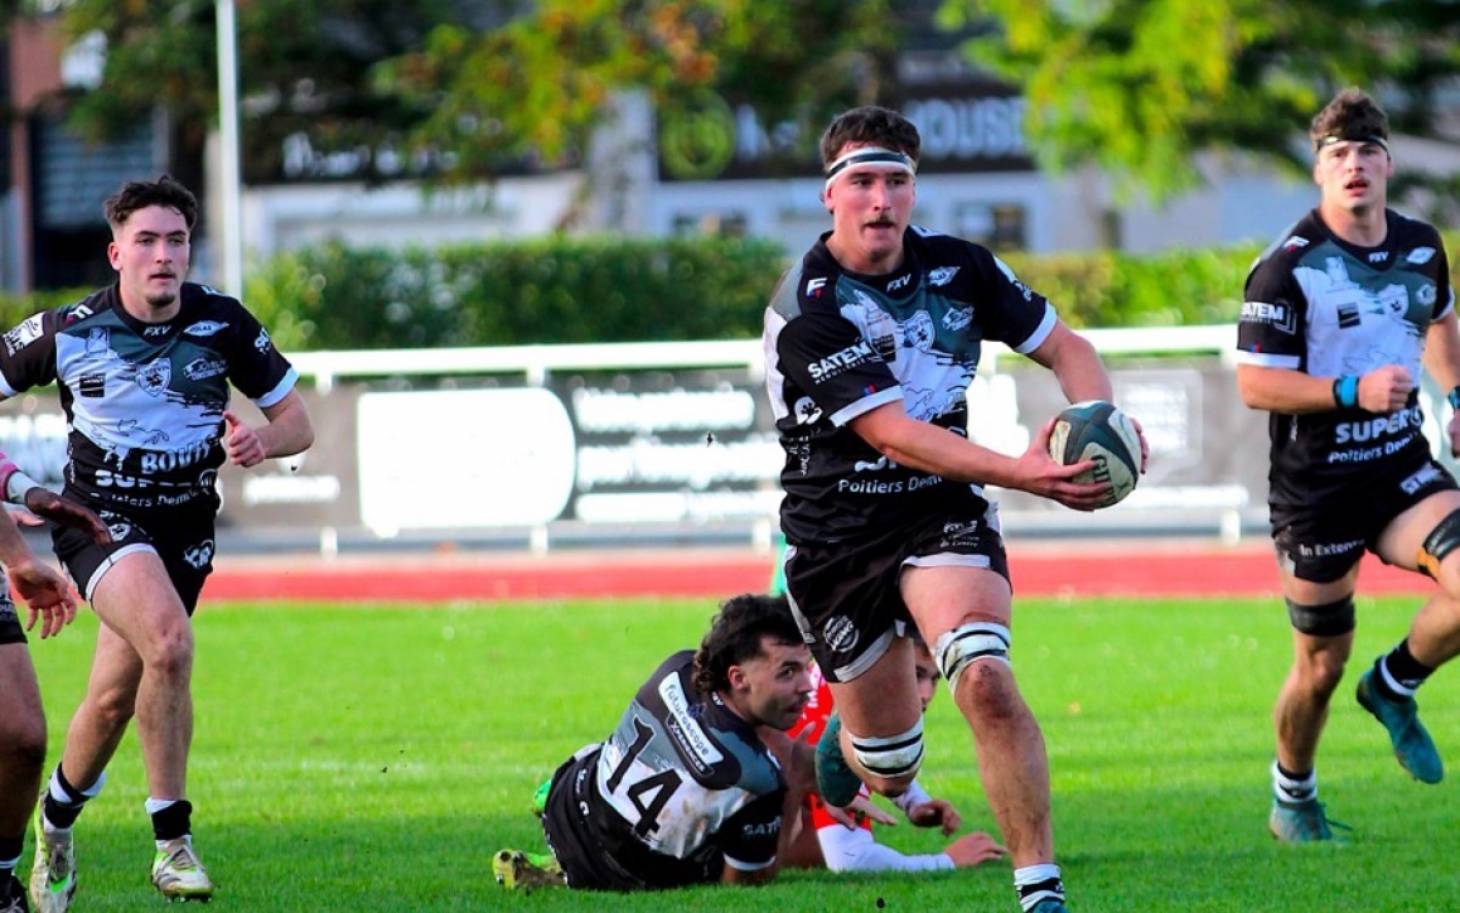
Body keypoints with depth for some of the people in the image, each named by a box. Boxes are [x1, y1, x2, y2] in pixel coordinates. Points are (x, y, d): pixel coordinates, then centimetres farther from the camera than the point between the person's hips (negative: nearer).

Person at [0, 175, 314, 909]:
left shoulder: (223, 324, -6)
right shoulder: (68, 333, -12)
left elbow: (295, 421, 2)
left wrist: (261, 442, -21)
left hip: (186, 527, 3)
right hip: (102, 517, -3)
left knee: (115, 699, 7)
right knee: (168, 642, -30)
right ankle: (172, 840, -21)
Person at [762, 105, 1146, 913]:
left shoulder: (957, 267, -4)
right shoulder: (806, 310, -19)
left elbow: (1065, 347, 7)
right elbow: (892, 434, -27)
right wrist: (1022, 473, -37)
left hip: (943, 513, 2)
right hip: (837, 535, -2)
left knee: (984, 679, -27)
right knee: (890, 769, 7)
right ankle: (841, 735, 46)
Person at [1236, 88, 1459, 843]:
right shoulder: (1287, 267, -14)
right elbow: (1254, 383, -16)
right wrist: (1352, 391, -27)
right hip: (1315, 489, -4)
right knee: (1321, 667, 4)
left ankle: (1395, 686, 8)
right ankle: (1293, 798, 31)